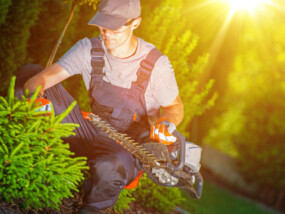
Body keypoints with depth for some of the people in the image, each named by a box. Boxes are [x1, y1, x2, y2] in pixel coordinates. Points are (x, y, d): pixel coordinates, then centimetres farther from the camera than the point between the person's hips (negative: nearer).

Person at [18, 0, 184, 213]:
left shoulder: (156, 63, -14)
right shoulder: (89, 49, -6)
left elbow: (175, 107, 2)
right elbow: (43, 77, -15)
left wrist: (167, 121, -23)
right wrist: (29, 95, -40)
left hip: (130, 149, -3)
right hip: (93, 134, 3)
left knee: (109, 166, -45)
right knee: (31, 71, -9)